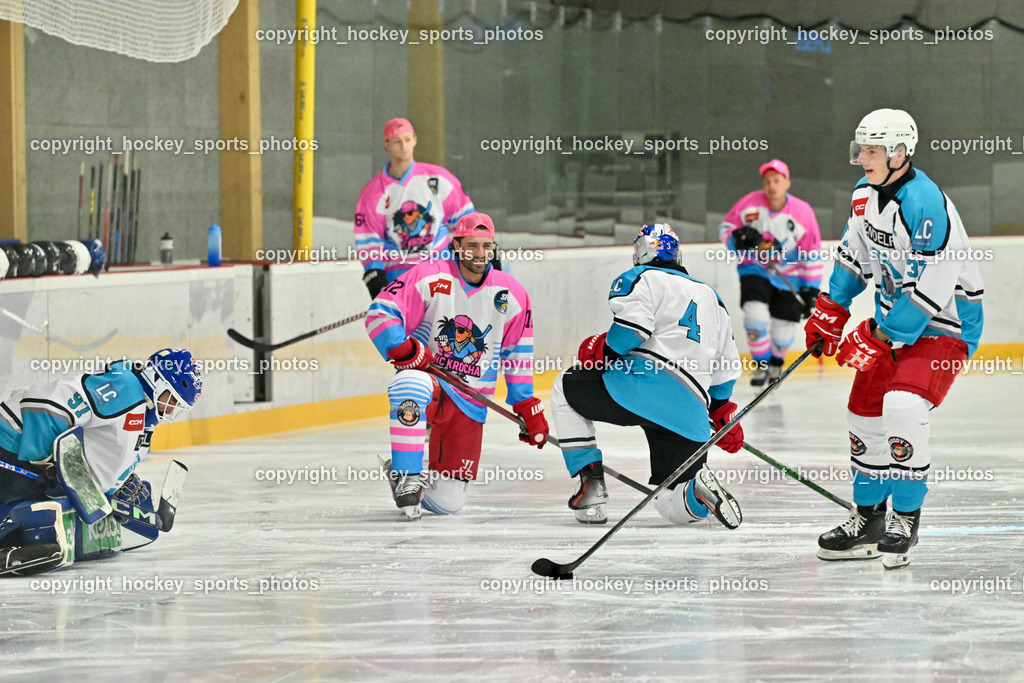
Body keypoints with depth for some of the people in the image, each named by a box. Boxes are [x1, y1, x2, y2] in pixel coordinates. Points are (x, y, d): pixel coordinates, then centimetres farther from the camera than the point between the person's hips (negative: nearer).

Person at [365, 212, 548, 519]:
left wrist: (527, 405, 11)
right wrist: (404, 349, -28)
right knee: (411, 384, -44)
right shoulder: (430, 278, -11)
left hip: (469, 402, 3)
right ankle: (406, 478, -29)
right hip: (427, 376, -3)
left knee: (448, 503, -4)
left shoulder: (511, 294, 1)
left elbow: (518, 354, 13)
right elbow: (380, 314, -13)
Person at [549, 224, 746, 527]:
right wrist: (722, 413, 40)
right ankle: (699, 488, -24)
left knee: (565, 388, 21)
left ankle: (591, 482, 8)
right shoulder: (711, 297, 29)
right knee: (673, 505, 13)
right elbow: (726, 367, 30)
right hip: (690, 415, 6)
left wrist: (603, 352, 6)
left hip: (644, 383, -6)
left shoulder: (641, 278, 8)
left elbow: (632, 328, -11)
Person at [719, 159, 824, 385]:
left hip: (789, 275, 0)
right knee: (755, 316, -21)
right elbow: (725, 228, -1)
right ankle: (761, 365, -1)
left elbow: (812, 256, -6)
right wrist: (740, 239, -24)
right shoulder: (750, 203, -13)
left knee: (783, 329, 2)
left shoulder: (802, 212, -13)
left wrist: (811, 289, -7)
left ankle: (776, 362, 35)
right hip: (755, 268, 0)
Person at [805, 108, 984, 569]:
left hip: (945, 323, -9)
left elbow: (931, 291, -29)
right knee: (865, 410, 9)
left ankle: (906, 519, -12)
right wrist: (829, 312, 16)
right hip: (895, 314, 9)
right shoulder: (865, 193, 0)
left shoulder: (926, 207, -29)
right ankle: (868, 519, 24)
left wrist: (878, 340, -25)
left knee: (903, 406, -26)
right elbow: (854, 253, 18)